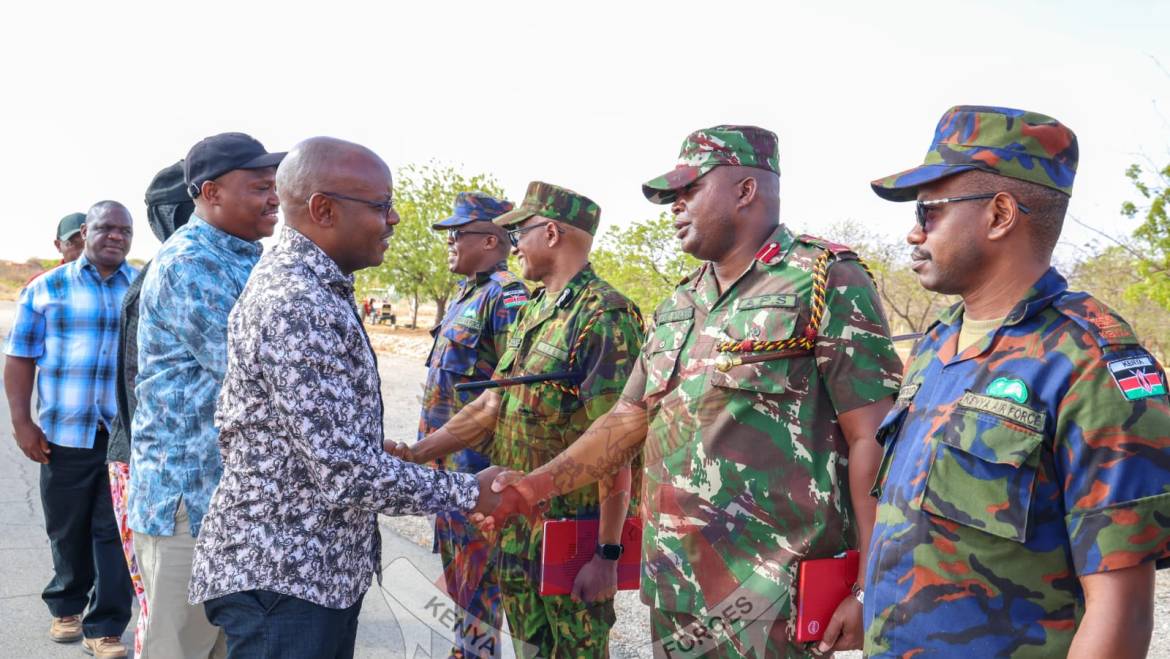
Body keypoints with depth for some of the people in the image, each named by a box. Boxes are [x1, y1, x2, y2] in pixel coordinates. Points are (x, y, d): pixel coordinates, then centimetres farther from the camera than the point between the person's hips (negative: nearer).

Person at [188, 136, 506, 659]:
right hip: (281, 578, -10)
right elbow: (345, 473, -25)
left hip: (323, 571, 10)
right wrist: (470, 494, -16)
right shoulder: (297, 308, -23)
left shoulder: (293, 283, 10)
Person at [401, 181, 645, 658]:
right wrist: (413, 453, 8)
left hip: (572, 533, -8)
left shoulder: (604, 316, -18)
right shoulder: (532, 313, 11)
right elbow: (490, 408, 13)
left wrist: (607, 553, -21)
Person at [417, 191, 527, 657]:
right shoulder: (465, 296, 15)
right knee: (456, 563, 18)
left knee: (476, 571, 0)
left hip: (476, 461, -10)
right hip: (446, 461, 10)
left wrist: (497, 467, -21)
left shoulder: (507, 296, -15)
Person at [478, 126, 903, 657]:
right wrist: (533, 487, 3)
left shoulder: (827, 284, -8)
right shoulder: (678, 307, 14)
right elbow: (626, 421, 15)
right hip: (672, 589, 7)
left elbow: (871, 439, -11)